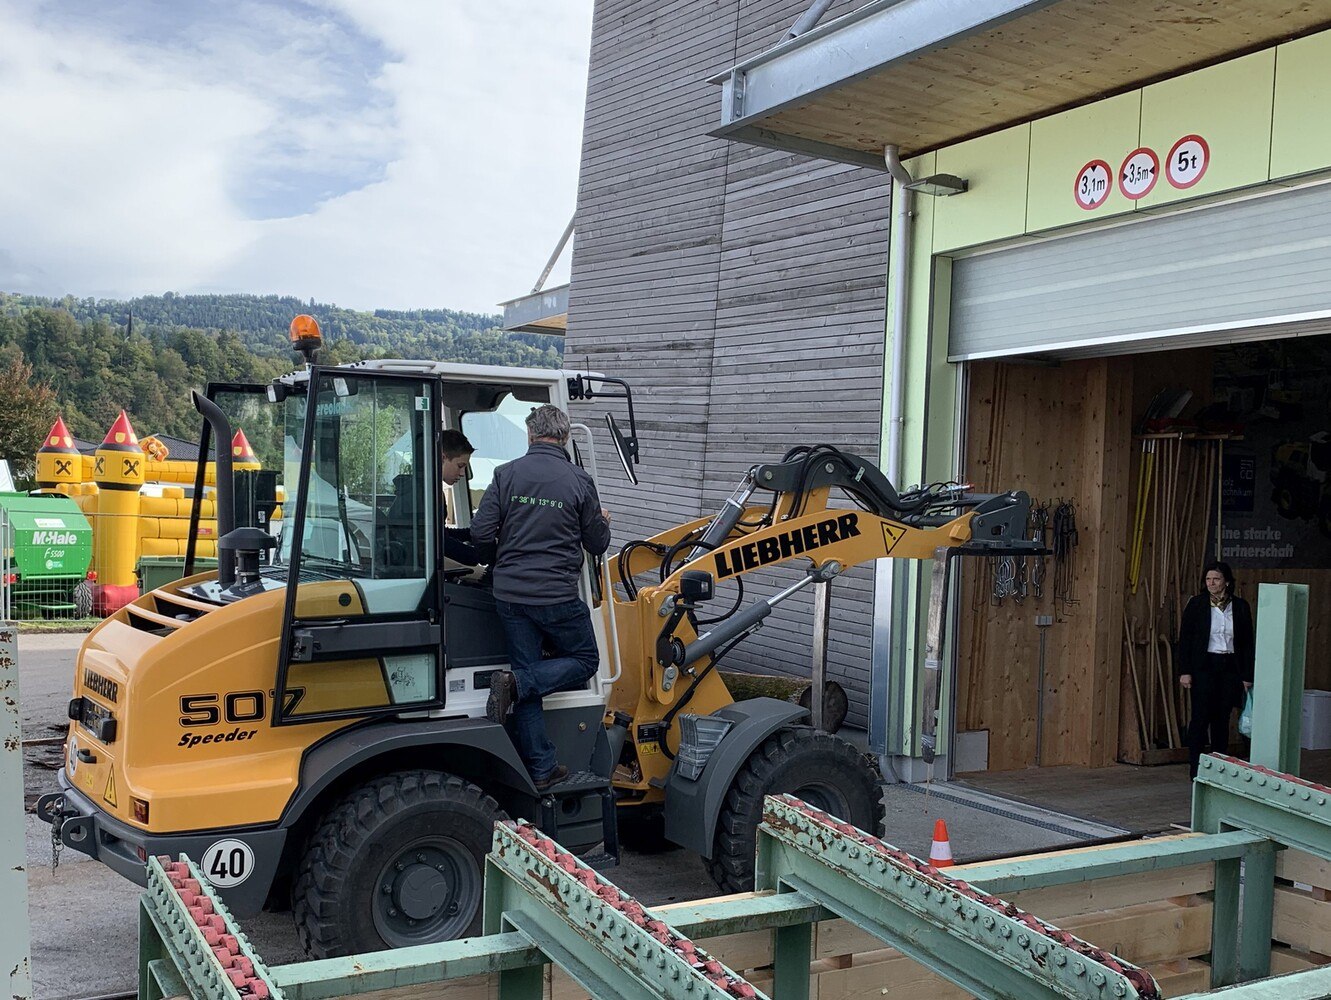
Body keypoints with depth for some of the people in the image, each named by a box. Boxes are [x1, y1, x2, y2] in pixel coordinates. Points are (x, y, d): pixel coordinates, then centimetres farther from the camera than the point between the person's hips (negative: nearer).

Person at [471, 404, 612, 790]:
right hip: (558, 596, -3)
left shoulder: (506, 475, -1)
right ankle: (515, 683, -8)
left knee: (528, 677, 12)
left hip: (510, 595, 3)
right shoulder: (579, 482, -5)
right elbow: (597, 544, 3)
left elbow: (480, 534, -3)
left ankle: (542, 769, 11)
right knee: (584, 660, 17)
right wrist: (601, 522, 26)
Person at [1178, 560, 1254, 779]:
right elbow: (1185, 638, -2)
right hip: (1203, 667, -2)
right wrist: (1184, 671, -8)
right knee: (1201, 717, -5)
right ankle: (1196, 770, 1)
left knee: (1222, 718, 7)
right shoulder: (1196, 605, -1)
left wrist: (1247, 675, 3)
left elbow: (1248, 642, 7)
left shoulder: (1240, 607, 5)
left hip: (1230, 668, 2)